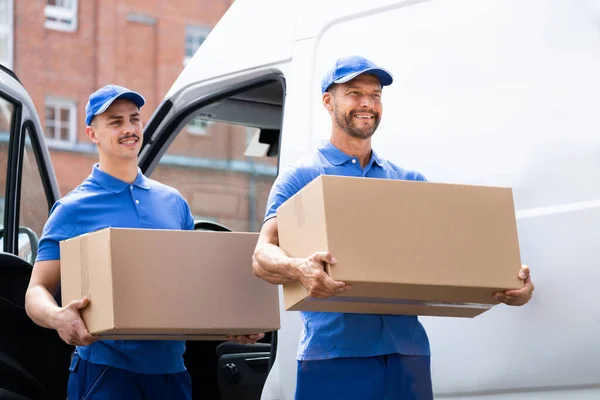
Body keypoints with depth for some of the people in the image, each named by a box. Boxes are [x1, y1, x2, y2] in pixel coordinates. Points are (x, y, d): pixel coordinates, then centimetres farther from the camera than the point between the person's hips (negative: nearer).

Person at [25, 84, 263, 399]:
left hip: (170, 369, 4)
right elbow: (38, 290, -5)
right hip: (106, 370, -4)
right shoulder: (74, 209, -1)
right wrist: (58, 317, -29)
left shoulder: (173, 202, 14)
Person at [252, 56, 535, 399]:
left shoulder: (411, 182, 18)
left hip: (407, 354, 4)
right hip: (332, 355, -3)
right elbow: (262, 256, -6)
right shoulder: (302, 178, 5)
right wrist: (299, 269, -30)